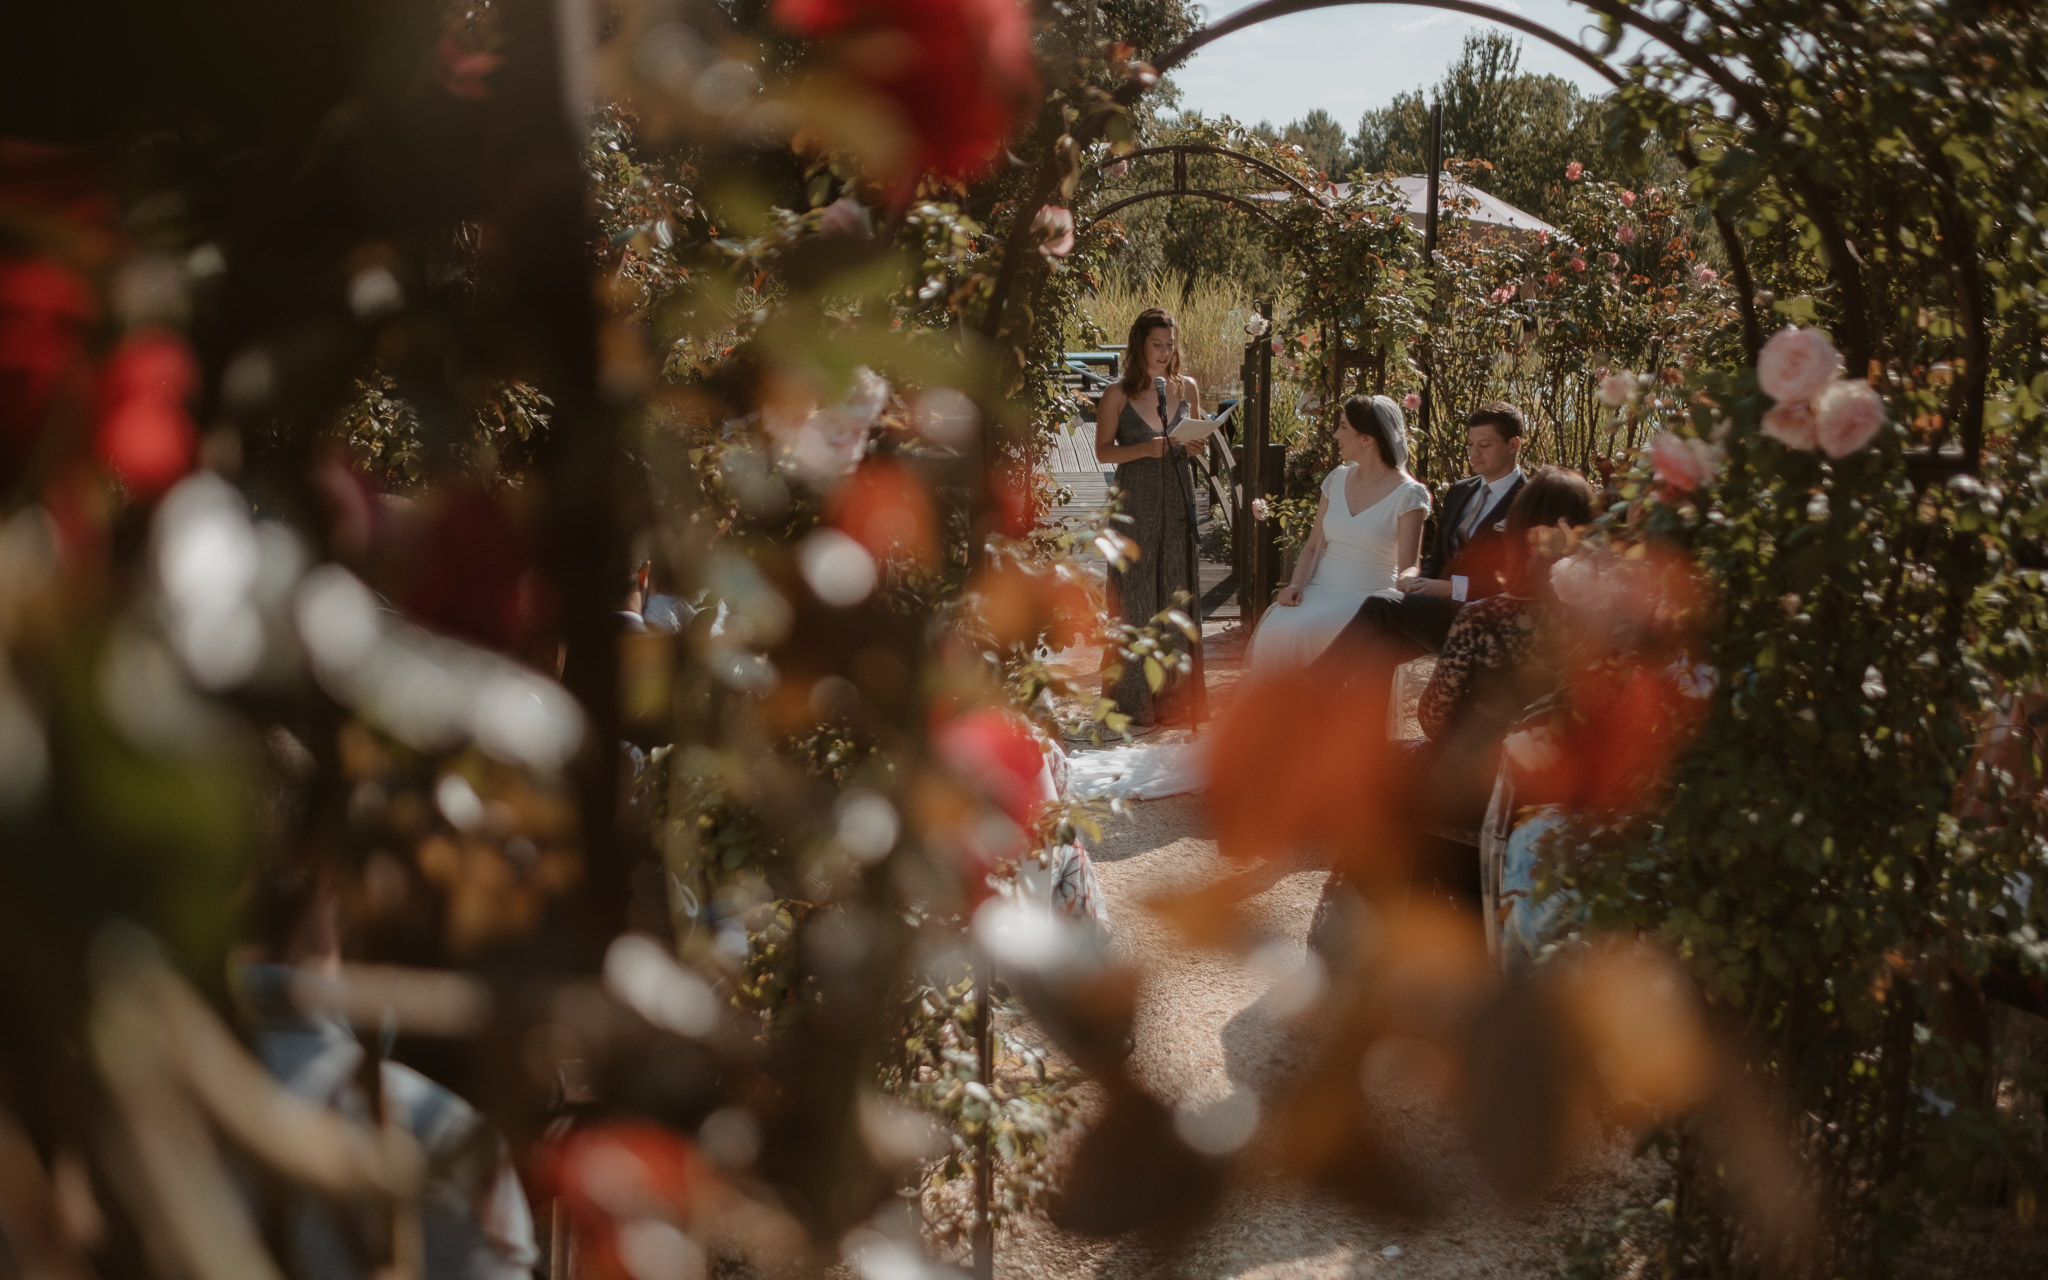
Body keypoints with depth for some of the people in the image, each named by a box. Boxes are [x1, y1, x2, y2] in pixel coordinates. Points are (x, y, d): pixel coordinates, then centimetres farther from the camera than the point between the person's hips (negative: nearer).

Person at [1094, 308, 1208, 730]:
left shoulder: (1186, 388, 7)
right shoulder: (1118, 395, -4)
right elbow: (1103, 450, -3)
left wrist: (1195, 447, -6)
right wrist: (1145, 449, -17)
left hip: (1178, 500, 4)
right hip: (1136, 501, -4)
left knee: (1178, 594, 5)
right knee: (1135, 599, -2)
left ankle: (1175, 695, 14)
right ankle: (1135, 699, 6)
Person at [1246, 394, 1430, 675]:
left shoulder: (1408, 493, -4)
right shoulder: (1338, 479, 12)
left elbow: (1407, 568, -6)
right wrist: (1296, 584, -4)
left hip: (1368, 598, -4)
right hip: (1320, 589, 5)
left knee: (1303, 633, -33)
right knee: (1274, 629, -27)